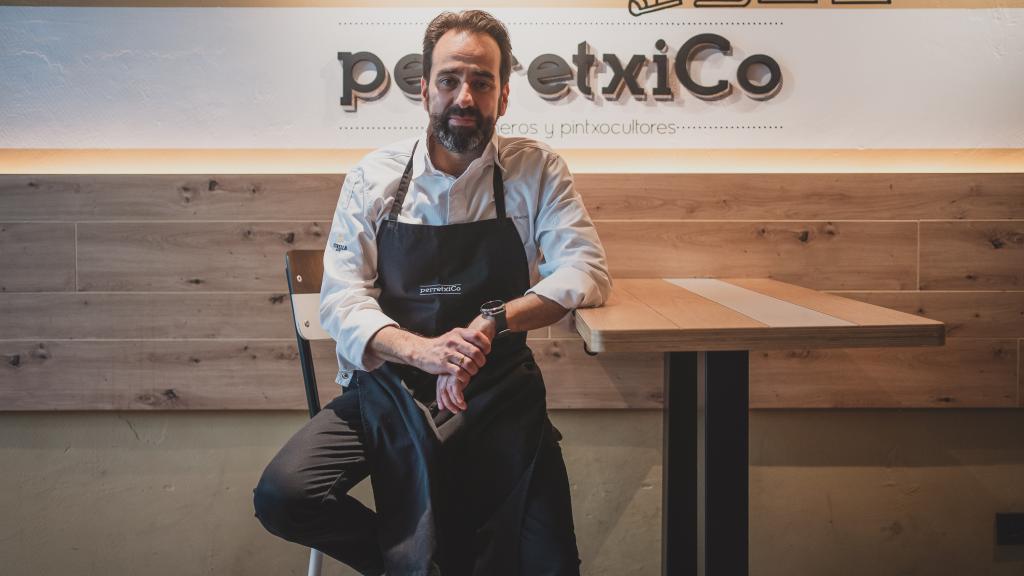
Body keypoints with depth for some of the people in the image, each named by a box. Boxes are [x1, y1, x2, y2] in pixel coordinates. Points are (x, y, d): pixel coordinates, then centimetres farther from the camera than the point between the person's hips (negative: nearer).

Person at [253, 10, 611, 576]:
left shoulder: (536, 169, -3)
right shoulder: (375, 176, -2)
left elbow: (587, 272, -11)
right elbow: (341, 299, -8)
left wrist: (491, 321, -28)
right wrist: (422, 350, -28)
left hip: (500, 396, 0)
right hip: (386, 390, 1)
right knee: (282, 497, -19)